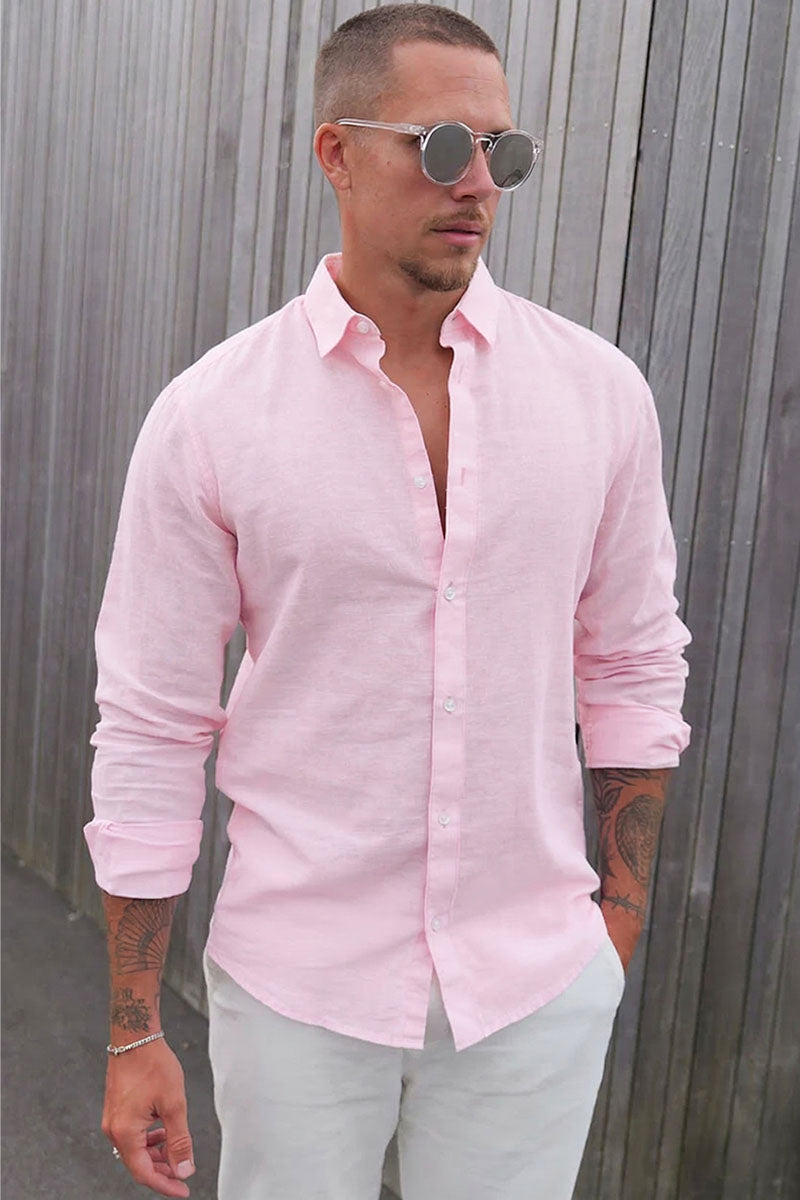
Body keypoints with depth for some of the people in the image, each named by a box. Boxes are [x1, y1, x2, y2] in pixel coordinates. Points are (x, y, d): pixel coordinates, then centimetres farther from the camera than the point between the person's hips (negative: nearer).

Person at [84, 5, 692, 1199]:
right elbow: (149, 734, -7)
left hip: (538, 979, 2)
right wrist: (135, 1035, -2)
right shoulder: (207, 418, -10)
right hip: (296, 984, -1)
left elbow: (634, 669, 4)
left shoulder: (602, 392, -5)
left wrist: (621, 923, 8)